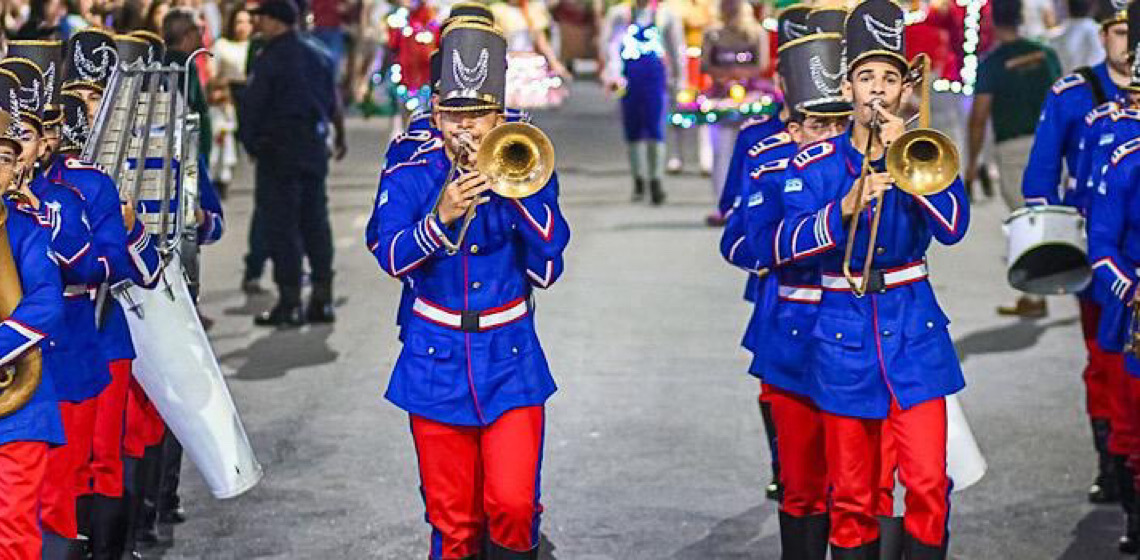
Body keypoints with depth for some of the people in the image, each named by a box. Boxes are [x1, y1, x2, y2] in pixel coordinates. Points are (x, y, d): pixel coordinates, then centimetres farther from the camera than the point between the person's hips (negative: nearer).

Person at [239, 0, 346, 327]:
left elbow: (251, 106, -12)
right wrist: (339, 138, 33)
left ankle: (290, 303, -4)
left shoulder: (269, 60, -11)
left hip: (278, 152, -7)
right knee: (315, 223, 11)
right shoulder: (317, 58, 12)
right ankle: (322, 299, 11)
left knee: (281, 226, -3)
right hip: (314, 149, 7)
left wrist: (250, 142, 3)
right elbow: (333, 105, 19)